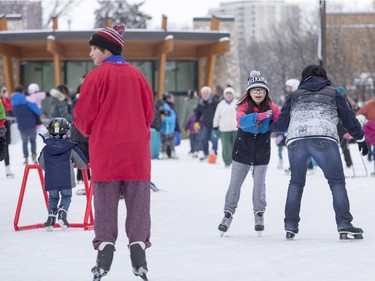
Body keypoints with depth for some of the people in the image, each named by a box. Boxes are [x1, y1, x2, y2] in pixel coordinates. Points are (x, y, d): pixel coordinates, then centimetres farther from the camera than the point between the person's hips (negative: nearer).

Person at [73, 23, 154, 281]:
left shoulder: (97, 76, -7)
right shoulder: (136, 75, 6)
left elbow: (83, 117, -6)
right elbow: (148, 113, 11)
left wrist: (91, 131, 15)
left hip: (106, 151, -3)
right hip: (136, 150, 3)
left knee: (106, 203, 4)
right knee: (138, 203, 5)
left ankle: (105, 254, -1)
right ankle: (139, 257, 0)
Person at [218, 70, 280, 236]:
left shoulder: (272, 108, -6)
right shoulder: (244, 106, -11)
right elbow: (242, 120, -31)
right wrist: (260, 116, -46)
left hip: (262, 151, 1)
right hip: (243, 149, -1)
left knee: (259, 183, 6)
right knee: (235, 183, 3)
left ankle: (259, 214, 21)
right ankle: (228, 213, 13)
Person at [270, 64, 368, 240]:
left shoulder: (295, 96, 25)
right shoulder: (333, 93, 21)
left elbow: (282, 123, 21)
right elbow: (348, 118, 20)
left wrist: (270, 127, 42)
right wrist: (361, 139, 32)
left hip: (295, 140, 3)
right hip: (324, 139, -2)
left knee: (296, 182, 19)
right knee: (337, 181, 3)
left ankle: (290, 226, 16)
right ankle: (344, 225, -9)